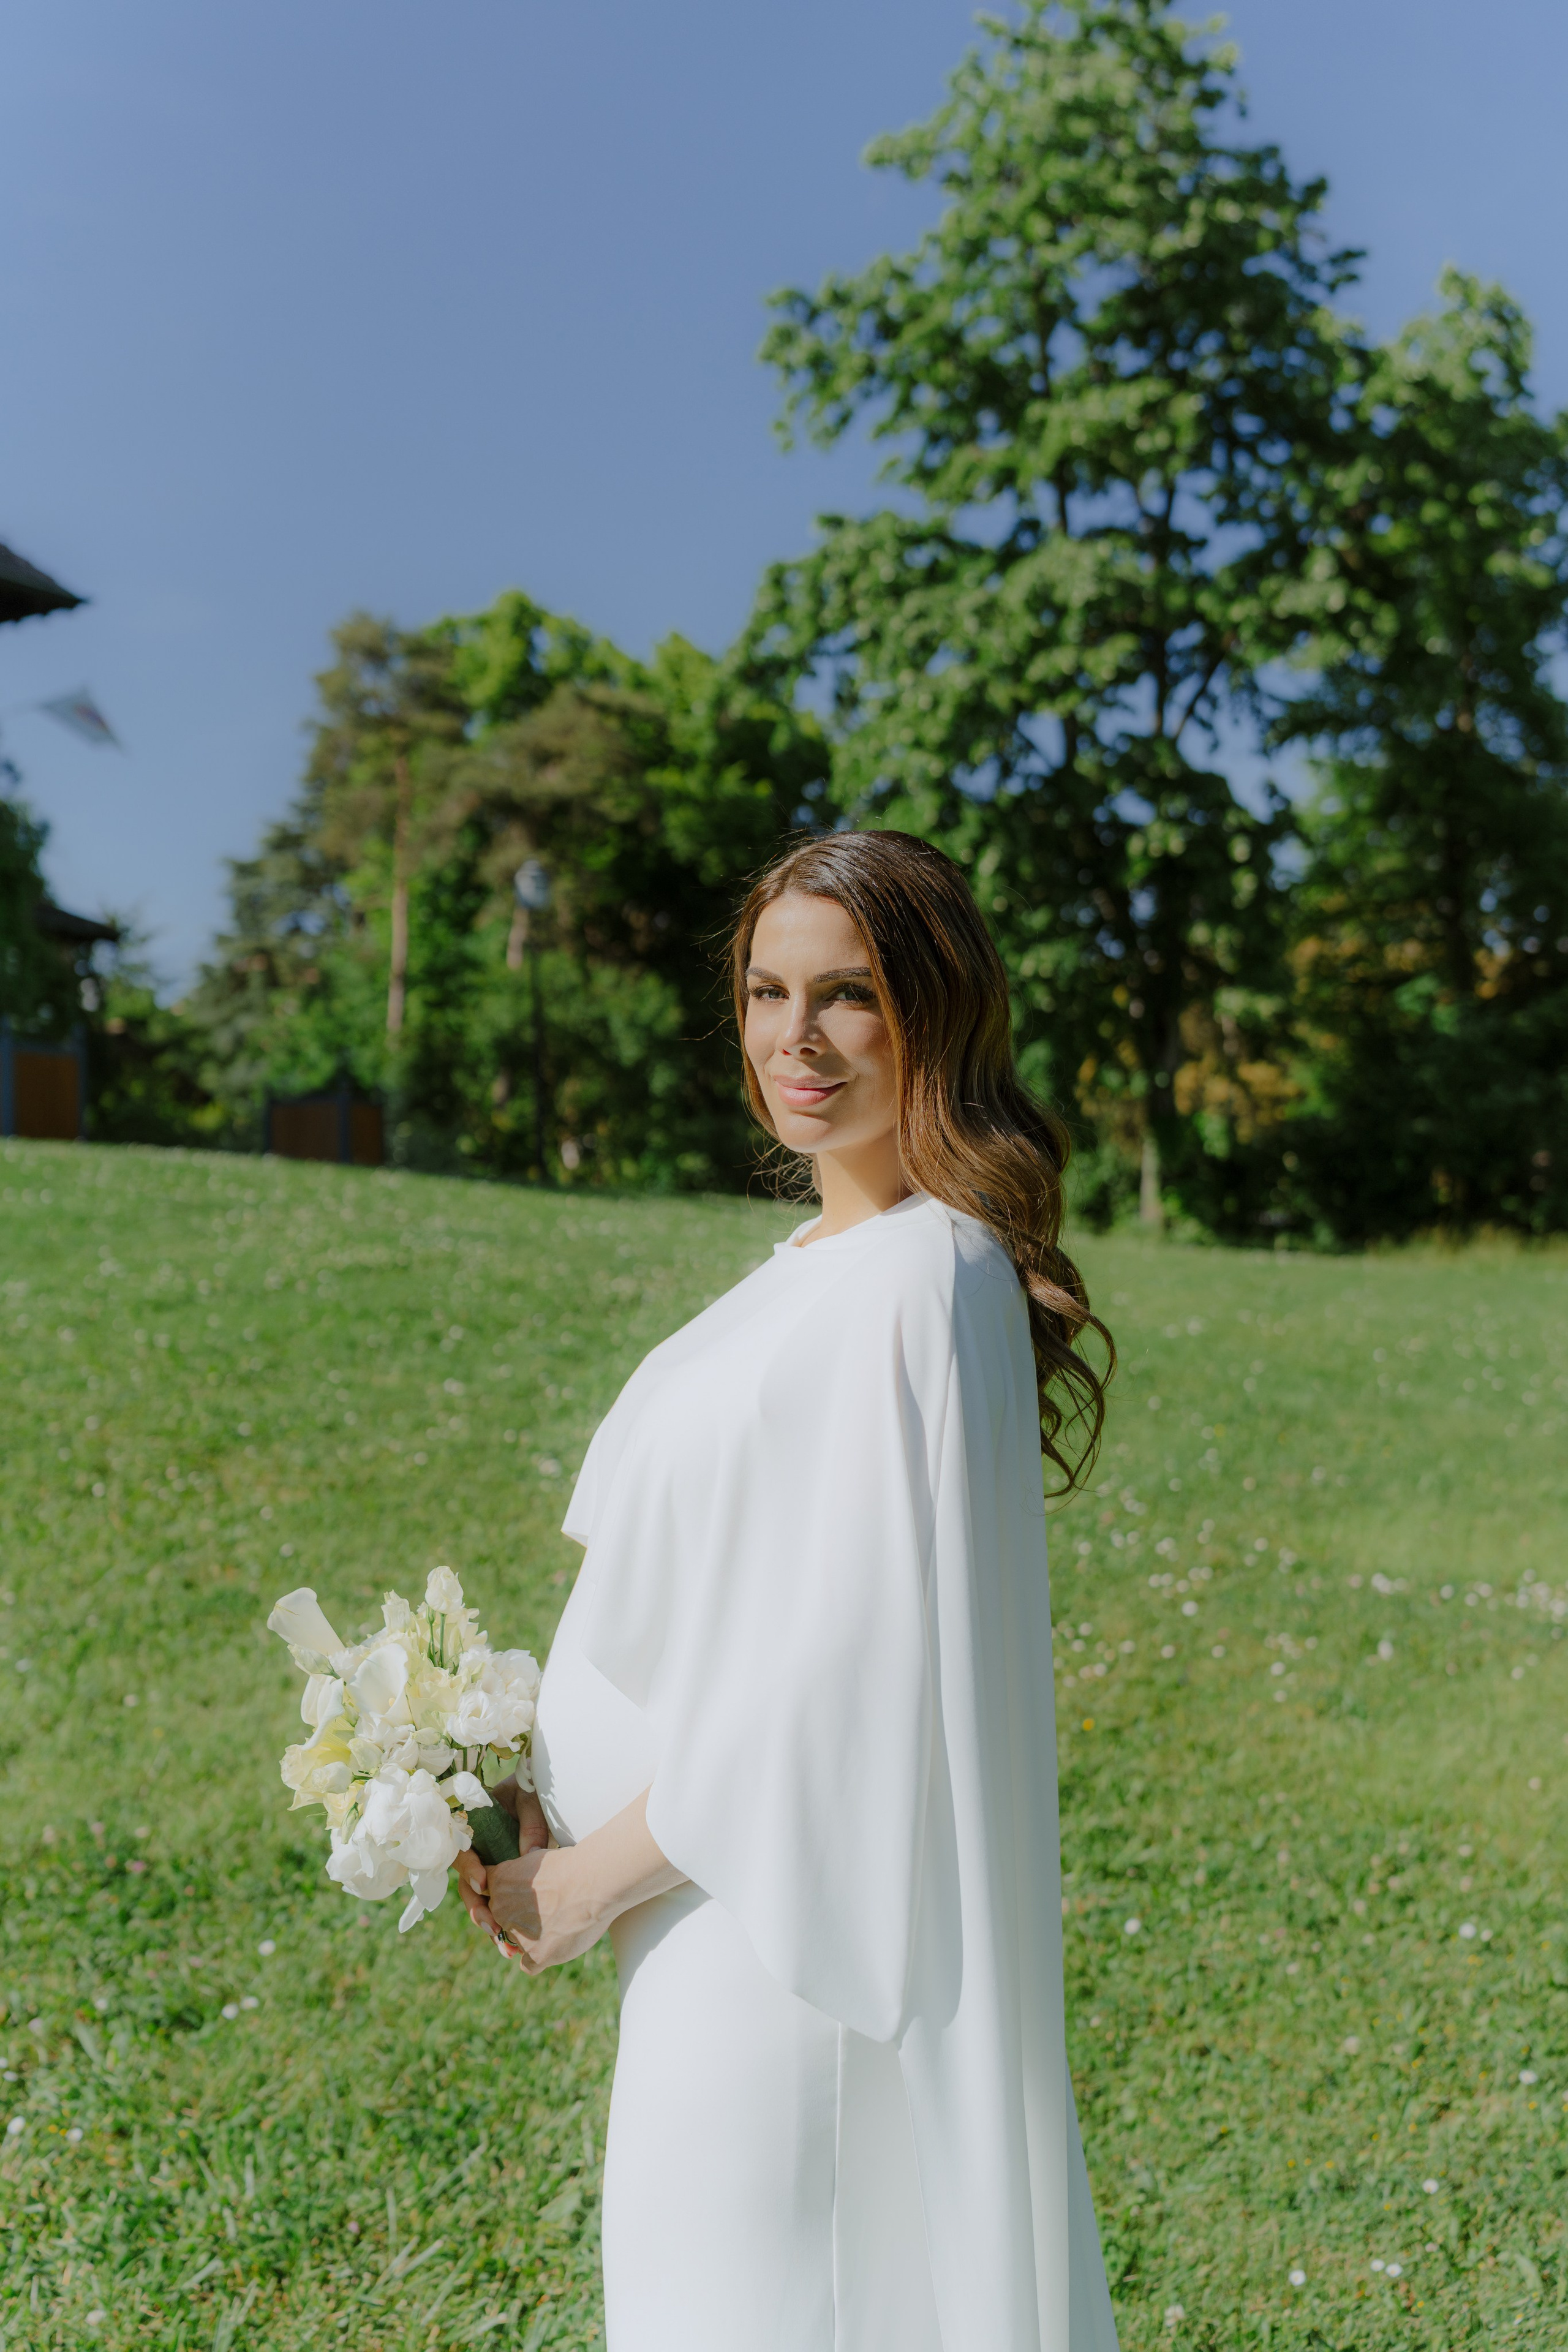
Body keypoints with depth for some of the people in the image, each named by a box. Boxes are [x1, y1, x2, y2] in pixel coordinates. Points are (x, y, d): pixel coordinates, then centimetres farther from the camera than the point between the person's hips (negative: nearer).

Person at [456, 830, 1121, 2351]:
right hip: (730, 1886, 9)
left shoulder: (917, 1285, -21)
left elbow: (849, 1659, -23)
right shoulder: (826, 1260, 8)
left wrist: (602, 1872, -13)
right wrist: (557, 1805, 7)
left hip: (792, 1913, -9)